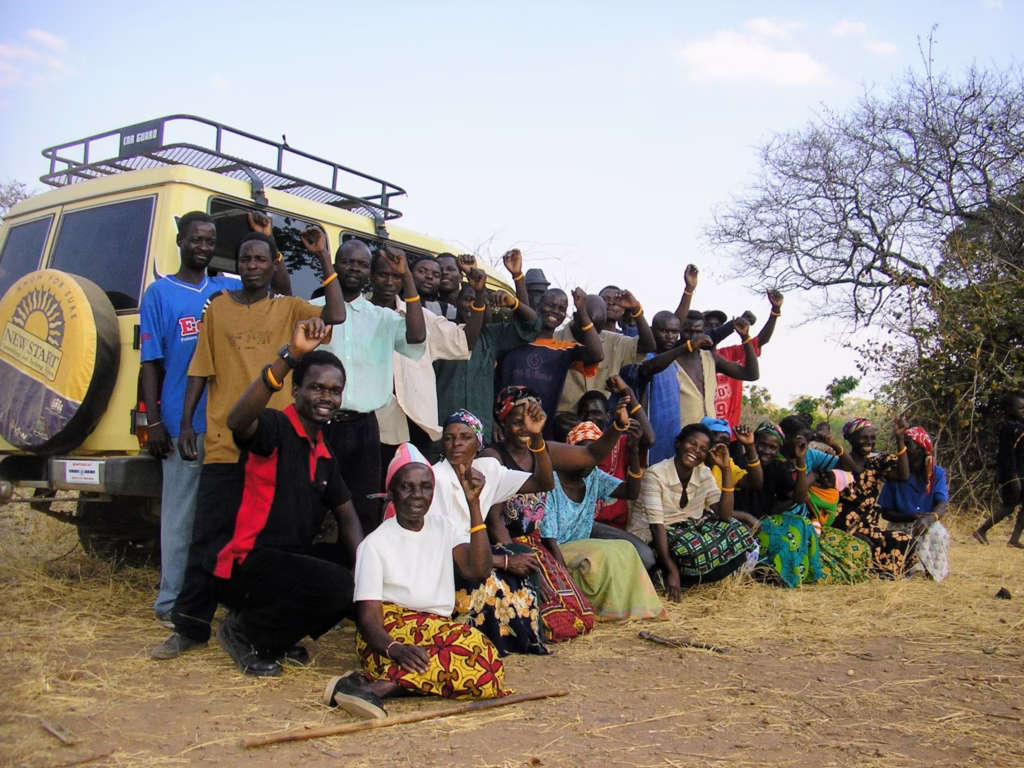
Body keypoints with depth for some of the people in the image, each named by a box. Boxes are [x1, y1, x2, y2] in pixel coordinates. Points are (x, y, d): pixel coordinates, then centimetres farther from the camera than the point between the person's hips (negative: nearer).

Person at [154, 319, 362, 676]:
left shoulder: (324, 453, 13)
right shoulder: (274, 427, -13)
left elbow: (346, 514, 15)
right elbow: (237, 420, -38)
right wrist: (290, 356, -49)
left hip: (288, 559, 9)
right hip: (242, 563, -9)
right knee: (337, 585, -26)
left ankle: (277, 635, 10)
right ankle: (243, 633, -3)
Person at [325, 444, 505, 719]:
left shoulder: (443, 527, 14)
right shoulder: (375, 543, 0)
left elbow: (478, 570, -5)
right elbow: (368, 618, -9)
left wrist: (473, 503, -8)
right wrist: (395, 649, -31)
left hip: (438, 629, 5)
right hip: (390, 629, -5)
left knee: (487, 667, -31)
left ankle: (384, 683, -30)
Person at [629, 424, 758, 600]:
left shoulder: (704, 474, 2)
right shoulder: (655, 475, -17)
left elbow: (725, 515, -10)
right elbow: (657, 526, -23)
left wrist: (726, 470, -14)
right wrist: (672, 571, -32)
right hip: (650, 539, -7)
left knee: (734, 531, -17)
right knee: (693, 549, -37)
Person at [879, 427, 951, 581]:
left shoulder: (937, 473, 0)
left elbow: (942, 504, -14)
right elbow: (885, 512, -1)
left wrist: (930, 518, -38)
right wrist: (912, 518, -19)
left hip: (928, 526, 1)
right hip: (901, 526, -1)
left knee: (937, 532, -33)